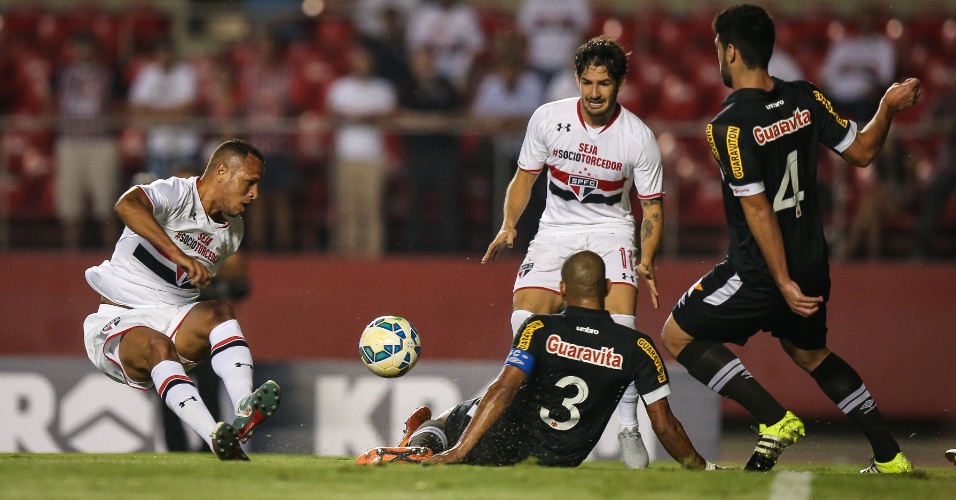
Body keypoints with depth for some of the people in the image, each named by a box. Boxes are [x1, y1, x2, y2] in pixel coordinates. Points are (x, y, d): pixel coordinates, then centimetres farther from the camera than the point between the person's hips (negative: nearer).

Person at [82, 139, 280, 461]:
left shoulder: (232, 231, 13)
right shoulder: (176, 194, -12)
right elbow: (127, 205, -35)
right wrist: (179, 256, -44)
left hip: (172, 318, 6)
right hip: (118, 323, -6)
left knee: (220, 312, -24)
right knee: (158, 345, -37)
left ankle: (244, 413, -46)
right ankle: (216, 439, -54)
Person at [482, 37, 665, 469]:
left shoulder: (639, 137, -11)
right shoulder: (548, 118, -8)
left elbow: (652, 207, -2)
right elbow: (525, 175, 8)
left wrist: (647, 262, -17)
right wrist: (509, 225, -8)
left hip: (611, 231, -2)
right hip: (555, 232, 2)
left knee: (621, 328, -24)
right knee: (524, 320, -18)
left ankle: (629, 430, -11)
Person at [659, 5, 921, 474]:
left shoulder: (730, 125, -19)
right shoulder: (805, 99, -3)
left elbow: (759, 211, -20)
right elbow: (861, 152, 5)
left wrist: (784, 283, -18)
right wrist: (889, 106, 20)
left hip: (760, 271, -7)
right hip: (812, 266, 7)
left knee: (678, 335, 7)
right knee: (808, 351, 29)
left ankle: (775, 420, -3)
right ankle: (890, 457, 24)